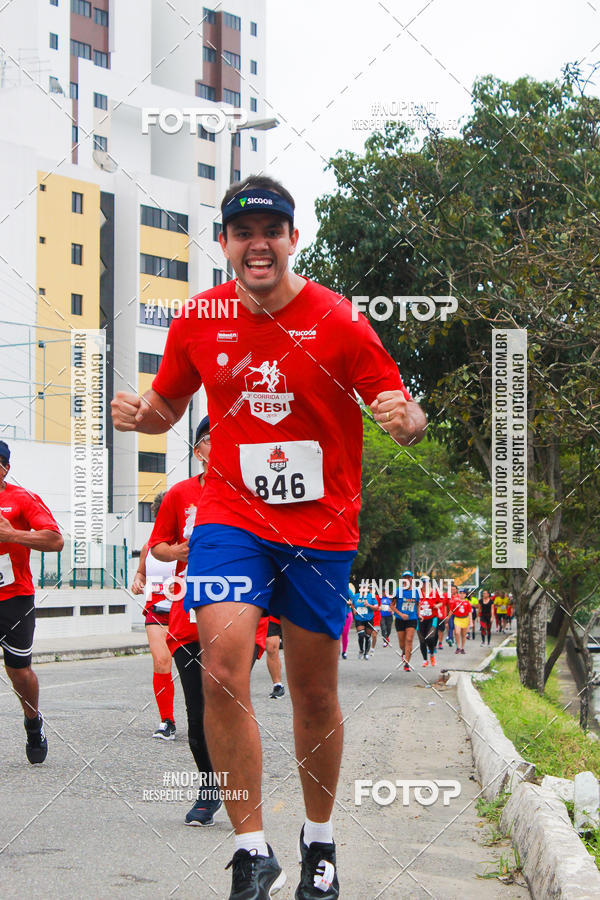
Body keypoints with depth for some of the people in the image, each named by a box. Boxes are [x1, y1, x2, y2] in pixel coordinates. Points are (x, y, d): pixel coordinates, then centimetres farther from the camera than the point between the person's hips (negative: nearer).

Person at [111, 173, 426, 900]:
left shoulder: (338, 321, -7)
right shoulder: (198, 322, 1)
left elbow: (398, 408, -6)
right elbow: (168, 405, 15)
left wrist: (408, 420, -29)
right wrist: (138, 412, -7)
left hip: (320, 527, -1)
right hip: (231, 516, 1)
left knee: (314, 692, 8)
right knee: (221, 670, -19)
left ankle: (319, 842, 31)